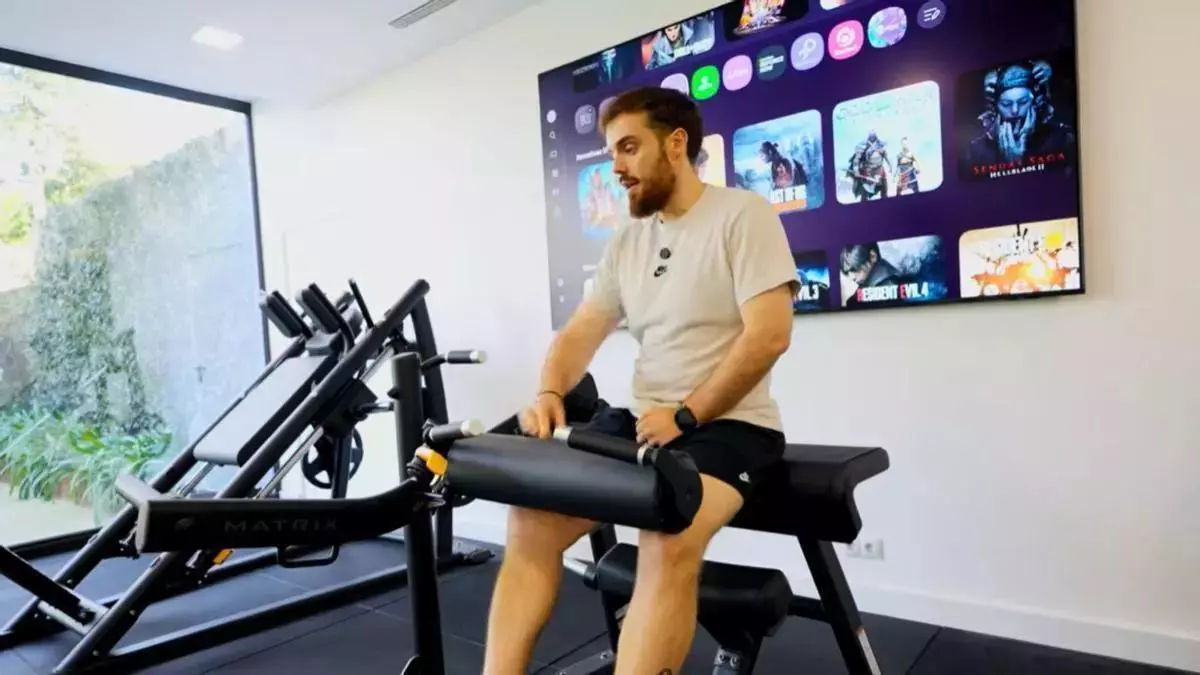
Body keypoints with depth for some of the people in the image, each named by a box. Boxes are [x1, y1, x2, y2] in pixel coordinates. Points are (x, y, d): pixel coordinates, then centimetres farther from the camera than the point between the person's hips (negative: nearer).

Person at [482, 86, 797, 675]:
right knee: (533, 516, -9)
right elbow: (581, 331, 9)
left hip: (729, 424, -6)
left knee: (668, 541, -34)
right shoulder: (626, 241, 13)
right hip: (643, 420, 6)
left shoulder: (742, 214, -6)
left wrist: (685, 416, -19)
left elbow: (769, 335, -17)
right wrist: (549, 392, -12)